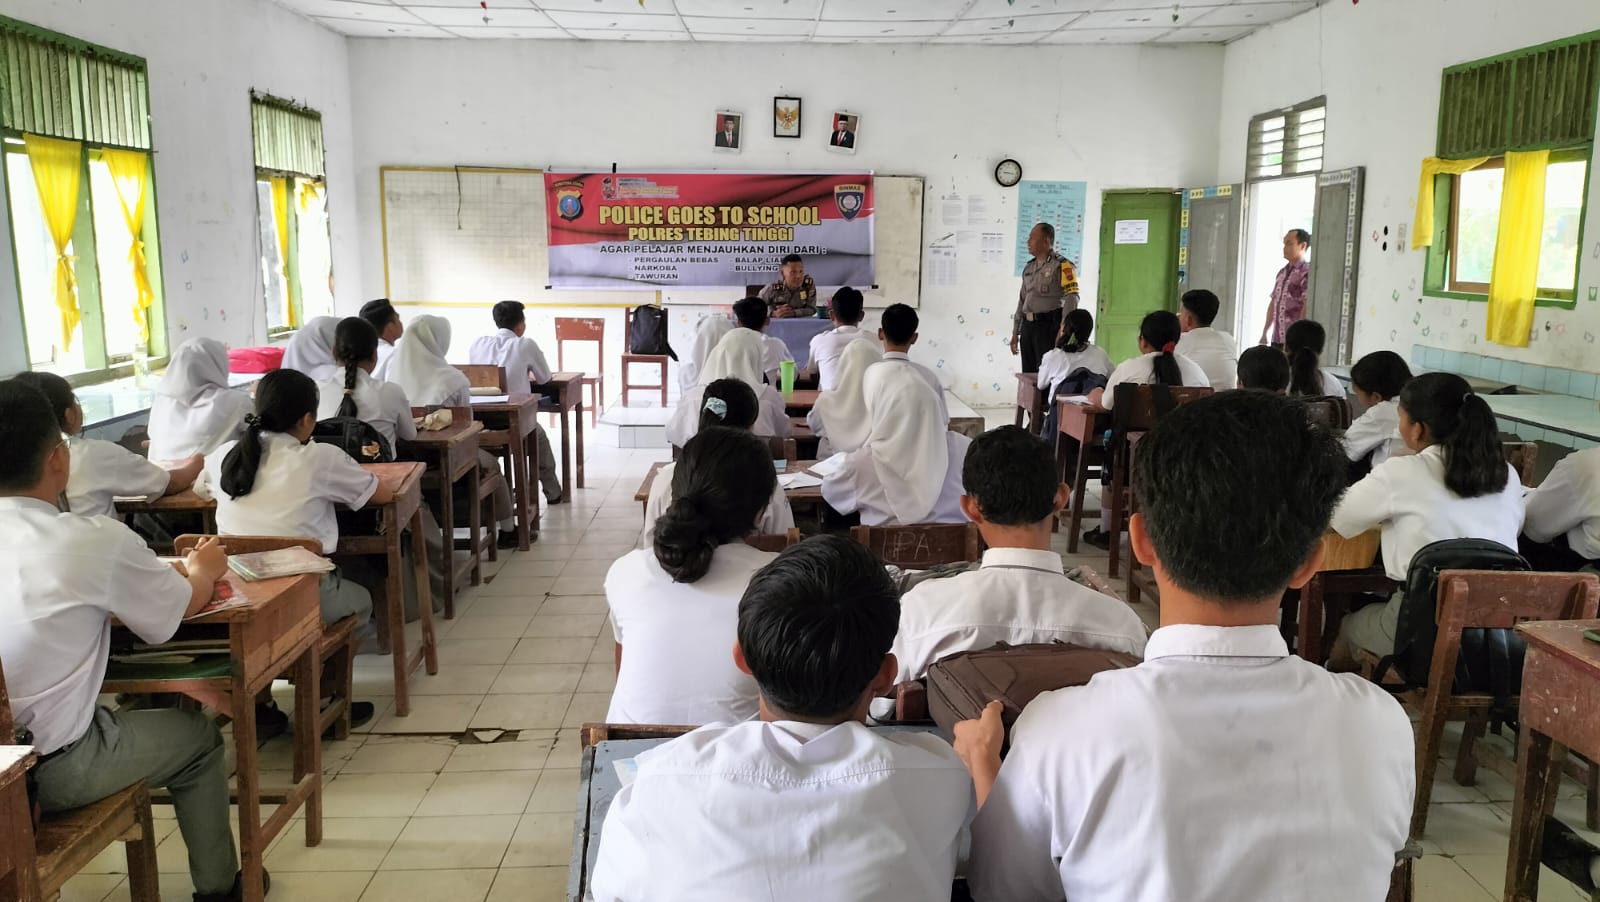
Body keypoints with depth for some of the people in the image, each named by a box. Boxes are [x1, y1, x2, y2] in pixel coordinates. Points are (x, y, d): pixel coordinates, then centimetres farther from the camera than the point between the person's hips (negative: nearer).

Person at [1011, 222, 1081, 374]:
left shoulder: (1061, 265, -7)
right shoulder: (1029, 267, 17)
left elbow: (1072, 297, -16)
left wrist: (1064, 329, -24)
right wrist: (1015, 333, 20)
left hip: (1048, 326, -7)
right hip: (1027, 326, 7)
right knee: (1028, 373, 9)